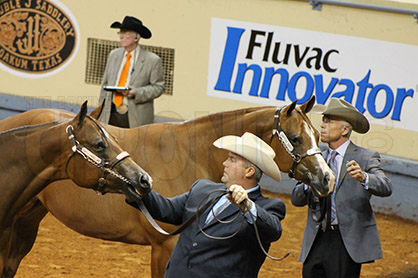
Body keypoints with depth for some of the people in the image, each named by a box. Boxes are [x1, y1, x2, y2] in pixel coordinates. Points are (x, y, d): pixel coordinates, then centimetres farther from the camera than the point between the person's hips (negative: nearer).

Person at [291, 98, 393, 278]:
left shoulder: (365, 158, 1)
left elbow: (385, 188, -15)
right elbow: (296, 199, 8)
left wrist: (363, 178, -35)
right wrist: (308, 185, -14)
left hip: (348, 243, -4)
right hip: (316, 242, 4)